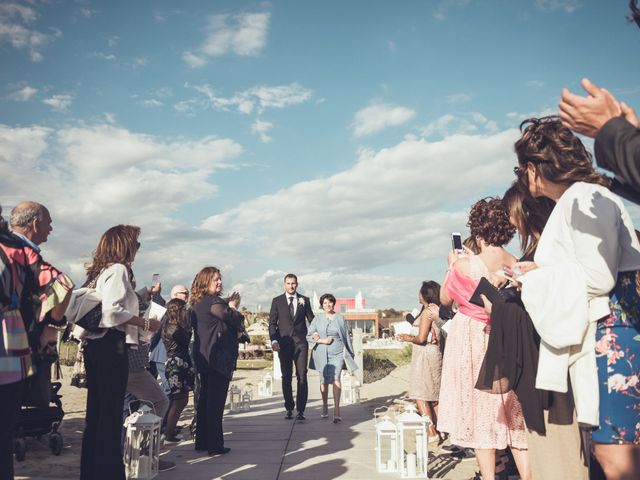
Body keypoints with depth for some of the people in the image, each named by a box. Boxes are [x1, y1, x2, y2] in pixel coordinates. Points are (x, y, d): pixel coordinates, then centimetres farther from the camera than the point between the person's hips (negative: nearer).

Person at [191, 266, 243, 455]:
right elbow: (237, 322, -15)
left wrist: (228, 306, 7)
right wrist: (233, 307, 3)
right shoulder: (214, 302, -15)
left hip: (204, 358, 9)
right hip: (218, 358, -9)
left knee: (205, 399, 16)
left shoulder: (197, 304, 13)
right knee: (216, 402, -4)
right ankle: (214, 445, 1)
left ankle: (202, 441, 23)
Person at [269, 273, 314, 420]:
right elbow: (272, 323, 4)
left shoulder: (304, 300, 9)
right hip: (283, 343, 0)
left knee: (302, 376, -7)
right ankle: (289, 409, 14)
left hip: (301, 343, 0)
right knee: (286, 377, 5)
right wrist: (274, 340, -10)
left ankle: (300, 410, -4)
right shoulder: (277, 301, 7)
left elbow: (311, 319, 15)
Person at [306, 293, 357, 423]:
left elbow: (346, 337, 11)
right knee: (324, 380, 10)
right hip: (321, 354, 2)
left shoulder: (340, 318, 5)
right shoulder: (317, 319, 6)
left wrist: (349, 354, 13)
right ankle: (325, 407, 28)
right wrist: (322, 341, -11)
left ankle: (337, 410, -20)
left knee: (335, 378, -17)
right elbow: (309, 336, 4)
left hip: (337, 354, -1)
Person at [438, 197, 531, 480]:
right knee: (517, 415, 14)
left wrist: (452, 265, 12)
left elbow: (445, 299, 1)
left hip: (472, 342, -4)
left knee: (480, 413, 7)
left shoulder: (465, 265, -16)